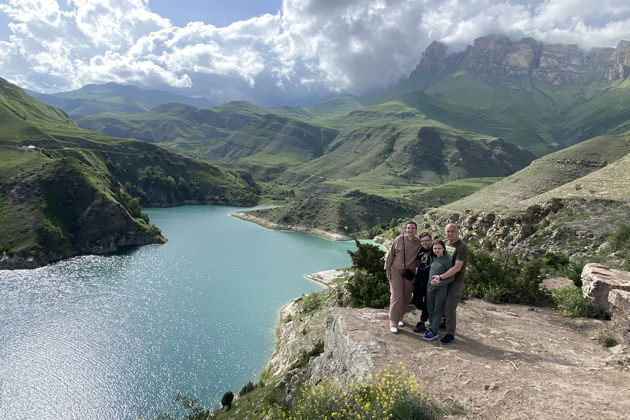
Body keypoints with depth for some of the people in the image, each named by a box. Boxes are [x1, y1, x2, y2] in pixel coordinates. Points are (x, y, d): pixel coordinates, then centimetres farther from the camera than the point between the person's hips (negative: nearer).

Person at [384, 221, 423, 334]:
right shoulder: (399, 239, -8)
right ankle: (393, 323, 2)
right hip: (396, 271, -3)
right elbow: (390, 254, -1)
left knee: (406, 297, 11)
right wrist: (387, 269, -2)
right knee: (396, 297, -7)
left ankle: (400, 317, 32)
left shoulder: (419, 242, -2)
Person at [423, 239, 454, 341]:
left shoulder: (447, 260, -10)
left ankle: (434, 331, 7)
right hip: (430, 287, 6)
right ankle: (431, 327, 25)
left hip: (441, 288, -6)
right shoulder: (433, 258, 7)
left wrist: (440, 281, -22)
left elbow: (451, 277, -11)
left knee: (438, 310, 3)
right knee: (430, 309, 13)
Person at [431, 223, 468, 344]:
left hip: (456, 281, -7)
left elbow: (457, 268, -24)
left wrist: (441, 277, -27)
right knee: (443, 305, 16)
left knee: (449, 308, -5)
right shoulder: (446, 244, 7)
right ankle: (446, 323, 34)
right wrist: (440, 277, 6)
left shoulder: (462, 247, -18)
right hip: (445, 280, 7)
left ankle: (450, 334, 5)